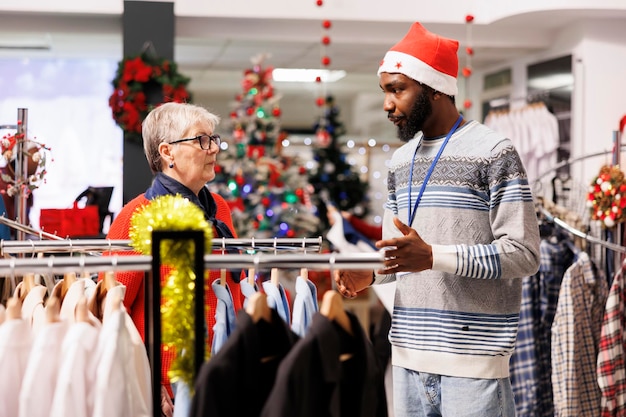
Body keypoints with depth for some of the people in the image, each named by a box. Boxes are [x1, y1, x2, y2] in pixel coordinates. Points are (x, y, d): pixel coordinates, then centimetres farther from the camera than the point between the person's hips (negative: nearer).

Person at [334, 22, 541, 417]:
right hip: (409, 355, 6)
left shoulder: (492, 152, -6)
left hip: (472, 358, -6)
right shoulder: (401, 160, 17)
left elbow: (524, 253, -12)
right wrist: (369, 275, -1)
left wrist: (433, 257, -22)